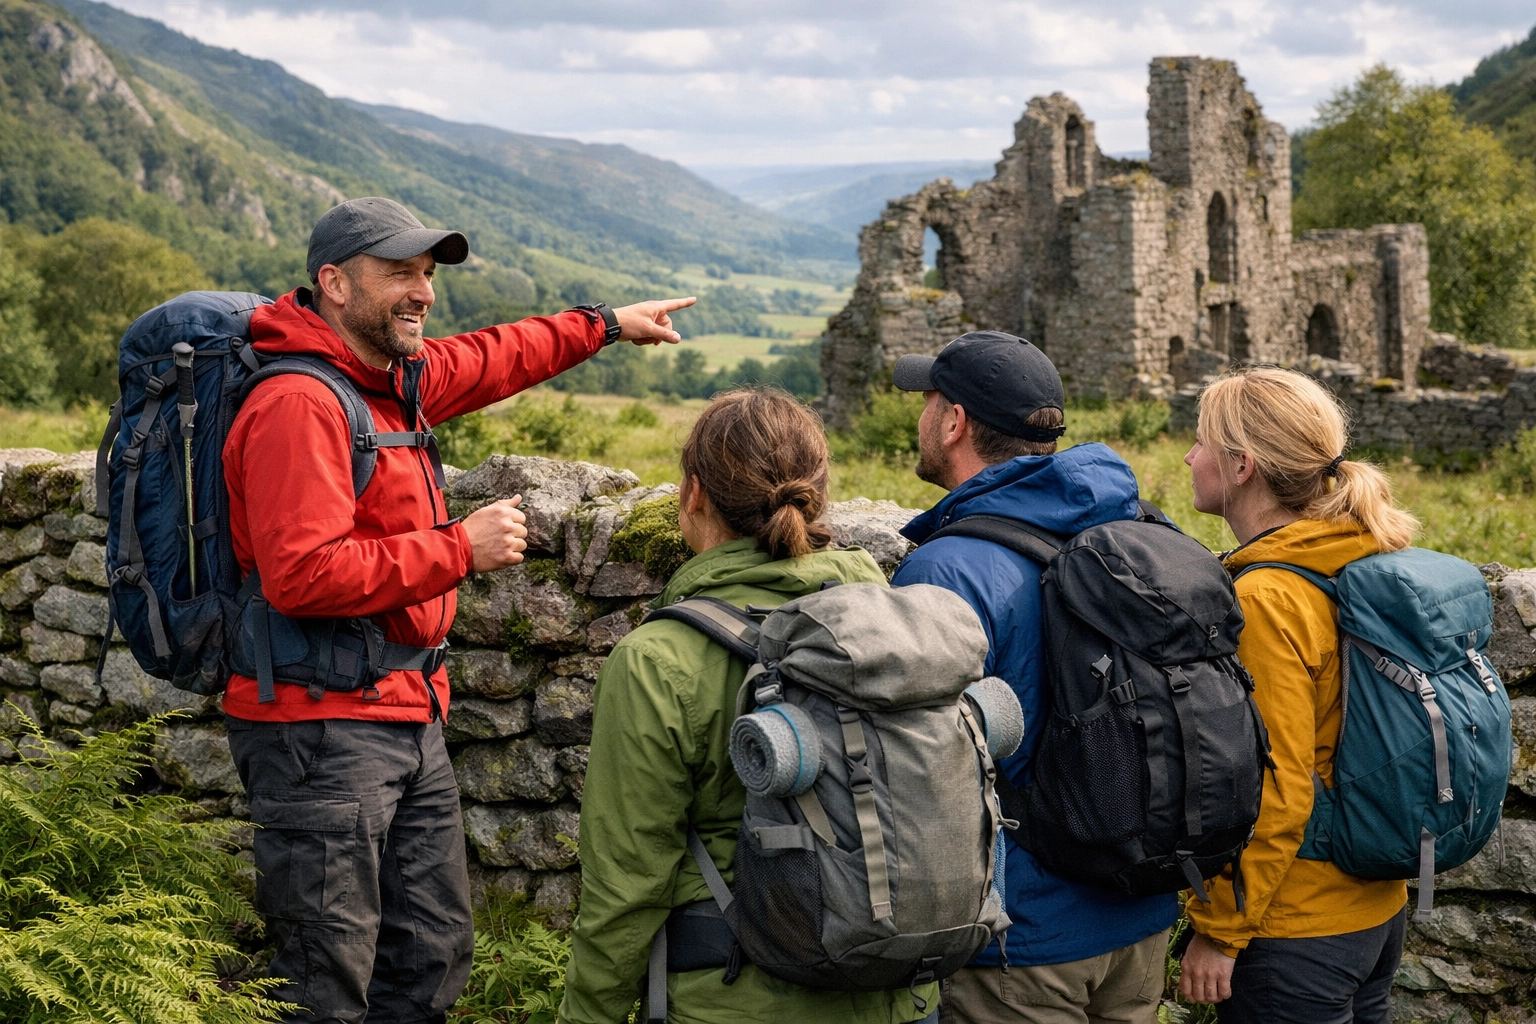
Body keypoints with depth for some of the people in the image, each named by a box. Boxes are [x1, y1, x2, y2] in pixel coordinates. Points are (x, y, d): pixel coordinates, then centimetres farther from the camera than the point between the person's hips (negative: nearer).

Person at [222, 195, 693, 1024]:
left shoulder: (393, 378, 11)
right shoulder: (299, 403, -17)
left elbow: (486, 360, 33)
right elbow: (303, 574, -27)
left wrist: (606, 325, 39)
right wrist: (460, 548, -20)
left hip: (406, 722, 10)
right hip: (321, 728, -10)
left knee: (432, 958, 15)